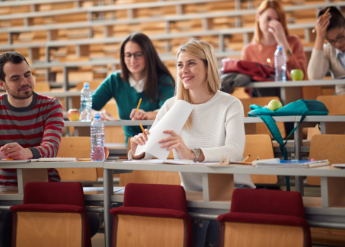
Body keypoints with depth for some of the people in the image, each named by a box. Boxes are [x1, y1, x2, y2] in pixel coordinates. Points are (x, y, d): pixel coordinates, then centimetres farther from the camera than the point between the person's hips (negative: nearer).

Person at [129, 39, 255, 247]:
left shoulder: (230, 105, -6)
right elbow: (149, 150, 0)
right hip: (192, 191, 3)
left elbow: (235, 151, -24)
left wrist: (192, 154, -41)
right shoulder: (172, 106, 6)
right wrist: (137, 152, -26)